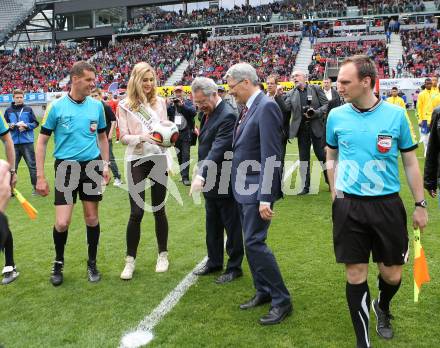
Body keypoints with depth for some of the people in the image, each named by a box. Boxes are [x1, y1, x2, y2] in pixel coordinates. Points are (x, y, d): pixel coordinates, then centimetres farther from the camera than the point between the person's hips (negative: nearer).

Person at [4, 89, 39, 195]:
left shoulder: (28, 109, 4)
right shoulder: (8, 111, 8)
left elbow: (35, 123, 5)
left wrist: (27, 126, -12)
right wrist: (10, 126, -7)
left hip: (27, 142, -1)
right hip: (14, 143, 2)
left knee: (32, 165, 2)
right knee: (12, 167, 5)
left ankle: (36, 187, 10)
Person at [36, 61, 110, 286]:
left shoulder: (97, 106, 3)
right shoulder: (56, 107, -5)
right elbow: (42, 141, -1)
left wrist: (105, 165, 9)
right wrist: (40, 176, -5)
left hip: (91, 166, 2)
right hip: (66, 167, -2)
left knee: (92, 218, 7)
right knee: (62, 222, -6)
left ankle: (92, 264, 25)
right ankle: (58, 262, 22)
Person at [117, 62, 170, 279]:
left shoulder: (160, 102, 5)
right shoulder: (125, 106, -2)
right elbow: (123, 137, -4)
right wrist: (142, 137, -22)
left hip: (159, 158, 2)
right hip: (136, 160, -2)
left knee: (159, 209, 10)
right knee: (136, 212, -3)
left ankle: (163, 255, 24)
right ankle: (130, 261, 11)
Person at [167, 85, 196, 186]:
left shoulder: (188, 102, 5)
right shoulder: (170, 103, 10)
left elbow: (193, 112, -12)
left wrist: (182, 105, -18)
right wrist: (168, 104, -17)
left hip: (186, 133, -3)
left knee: (186, 155, -7)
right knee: (179, 156, 10)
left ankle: (185, 177, -6)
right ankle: (183, 175, 20)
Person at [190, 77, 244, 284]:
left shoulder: (227, 116, -20)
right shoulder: (208, 113, 8)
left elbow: (218, 149, -30)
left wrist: (201, 175, -38)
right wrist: (201, 175, 12)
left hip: (225, 182, -9)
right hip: (210, 181, 9)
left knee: (232, 226, 6)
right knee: (212, 225, 19)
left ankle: (234, 267, 19)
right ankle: (214, 262, 33)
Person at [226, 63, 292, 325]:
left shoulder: (266, 107, -17)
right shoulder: (249, 108, 11)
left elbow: (271, 157, -22)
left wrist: (266, 198, -23)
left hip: (258, 189, -9)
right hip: (245, 188, 9)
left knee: (255, 242, -8)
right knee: (251, 242, 15)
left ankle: (282, 300, 5)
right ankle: (263, 291, 29)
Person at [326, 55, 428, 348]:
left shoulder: (396, 115, -5)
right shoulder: (336, 116, -1)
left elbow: (410, 162, 3)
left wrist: (420, 205, 4)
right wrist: (335, 192, 7)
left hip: (388, 204, 0)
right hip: (348, 206, 1)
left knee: (392, 274, 8)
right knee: (355, 274, 3)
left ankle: (382, 308, 44)